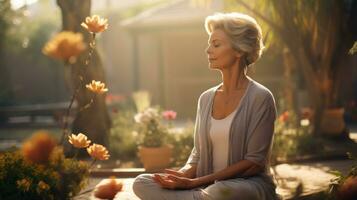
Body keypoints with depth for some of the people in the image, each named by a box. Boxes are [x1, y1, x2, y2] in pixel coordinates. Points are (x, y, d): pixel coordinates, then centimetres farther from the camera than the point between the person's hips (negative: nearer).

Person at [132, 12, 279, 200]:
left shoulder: (260, 98, -8)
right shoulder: (206, 98, 11)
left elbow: (255, 163, -13)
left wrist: (196, 182, -17)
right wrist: (184, 174, -10)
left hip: (250, 184, -6)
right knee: (141, 183, -13)